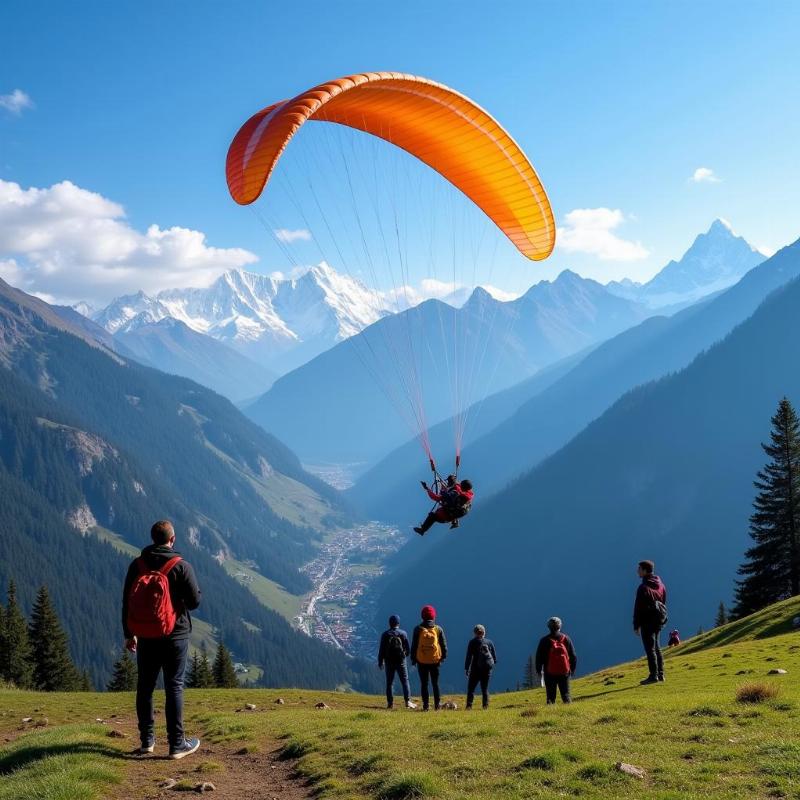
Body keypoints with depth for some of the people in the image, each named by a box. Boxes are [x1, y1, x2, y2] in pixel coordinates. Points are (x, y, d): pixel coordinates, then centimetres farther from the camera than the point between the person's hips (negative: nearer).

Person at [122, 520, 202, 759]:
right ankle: (177, 744, 3)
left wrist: (129, 634, 15)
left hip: (145, 638, 3)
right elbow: (194, 601, -11)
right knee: (174, 687, 1)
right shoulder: (181, 566, -12)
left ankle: (147, 740, 19)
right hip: (175, 636, -3)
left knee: (145, 686, 13)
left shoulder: (136, 565, 0)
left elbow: (126, 602, 5)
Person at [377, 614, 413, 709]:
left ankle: (390, 702, 7)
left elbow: (381, 649, -2)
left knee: (389, 683, 8)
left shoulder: (385, 634, -2)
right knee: (405, 681, 3)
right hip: (401, 661, -1)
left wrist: (380, 662, 7)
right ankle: (408, 701, -6)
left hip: (389, 661, 1)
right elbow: (408, 649, 1)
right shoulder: (403, 633, -3)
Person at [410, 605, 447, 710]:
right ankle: (437, 705, 7)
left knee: (424, 684, 5)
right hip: (435, 660, 1)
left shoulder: (418, 629, -2)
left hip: (422, 661, -1)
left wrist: (413, 659, 7)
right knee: (435, 684, 10)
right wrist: (443, 657, 11)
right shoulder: (438, 629, 1)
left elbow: (414, 645, 0)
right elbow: (443, 644, 4)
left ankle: (425, 706, 2)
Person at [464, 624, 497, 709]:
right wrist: (493, 664, 24)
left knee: (471, 687, 2)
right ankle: (486, 705, 5)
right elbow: (494, 656, 10)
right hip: (487, 669, 3)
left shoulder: (472, 642, -3)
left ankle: (469, 705, -8)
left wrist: (466, 668, -1)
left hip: (476, 668, -3)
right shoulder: (489, 642, 6)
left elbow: (469, 656, -5)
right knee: (485, 688, 12)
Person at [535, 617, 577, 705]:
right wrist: (572, 669, 17)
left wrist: (539, 669, 12)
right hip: (564, 672, 1)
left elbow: (539, 657, 0)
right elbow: (573, 656, 7)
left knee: (550, 695, 5)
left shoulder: (545, 640, -3)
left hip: (549, 673, -1)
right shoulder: (566, 639, 2)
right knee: (566, 694, 7)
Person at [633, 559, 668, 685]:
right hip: (659, 621, 8)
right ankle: (660, 674, 17)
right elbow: (663, 603, 15)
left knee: (650, 648, -5)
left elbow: (638, 607, -15)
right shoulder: (661, 585, 9)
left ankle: (654, 675, -6)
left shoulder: (643, 587, -16)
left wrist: (636, 625, -11)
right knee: (656, 647, 15)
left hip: (647, 621, -8)